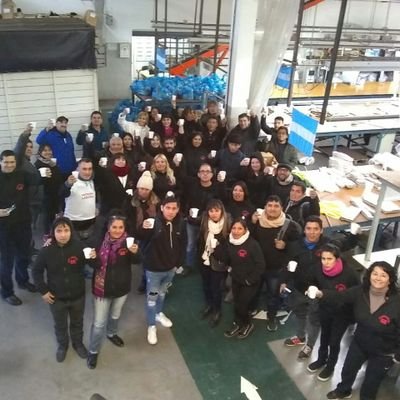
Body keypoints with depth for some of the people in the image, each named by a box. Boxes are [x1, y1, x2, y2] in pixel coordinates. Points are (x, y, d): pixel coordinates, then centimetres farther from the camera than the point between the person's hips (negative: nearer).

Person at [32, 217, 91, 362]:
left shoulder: (78, 246, -21)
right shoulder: (46, 250, -19)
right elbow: (36, 271, -5)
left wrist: (93, 258, -30)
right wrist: (43, 291, -6)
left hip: (77, 295, 0)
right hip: (57, 297, 0)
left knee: (77, 322, 24)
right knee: (60, 325, 23)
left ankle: (78, 343, 51)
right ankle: (62, 345, 51)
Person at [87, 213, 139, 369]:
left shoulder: (128, 241, -14)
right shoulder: (101, 241, -15)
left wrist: (134, 252, -45)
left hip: (121, 287, 2)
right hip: (102, 288, -2)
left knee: (115, 316, 27)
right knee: (99, 323, 7)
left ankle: (112, 334, 56)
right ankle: (93, 351, 28)